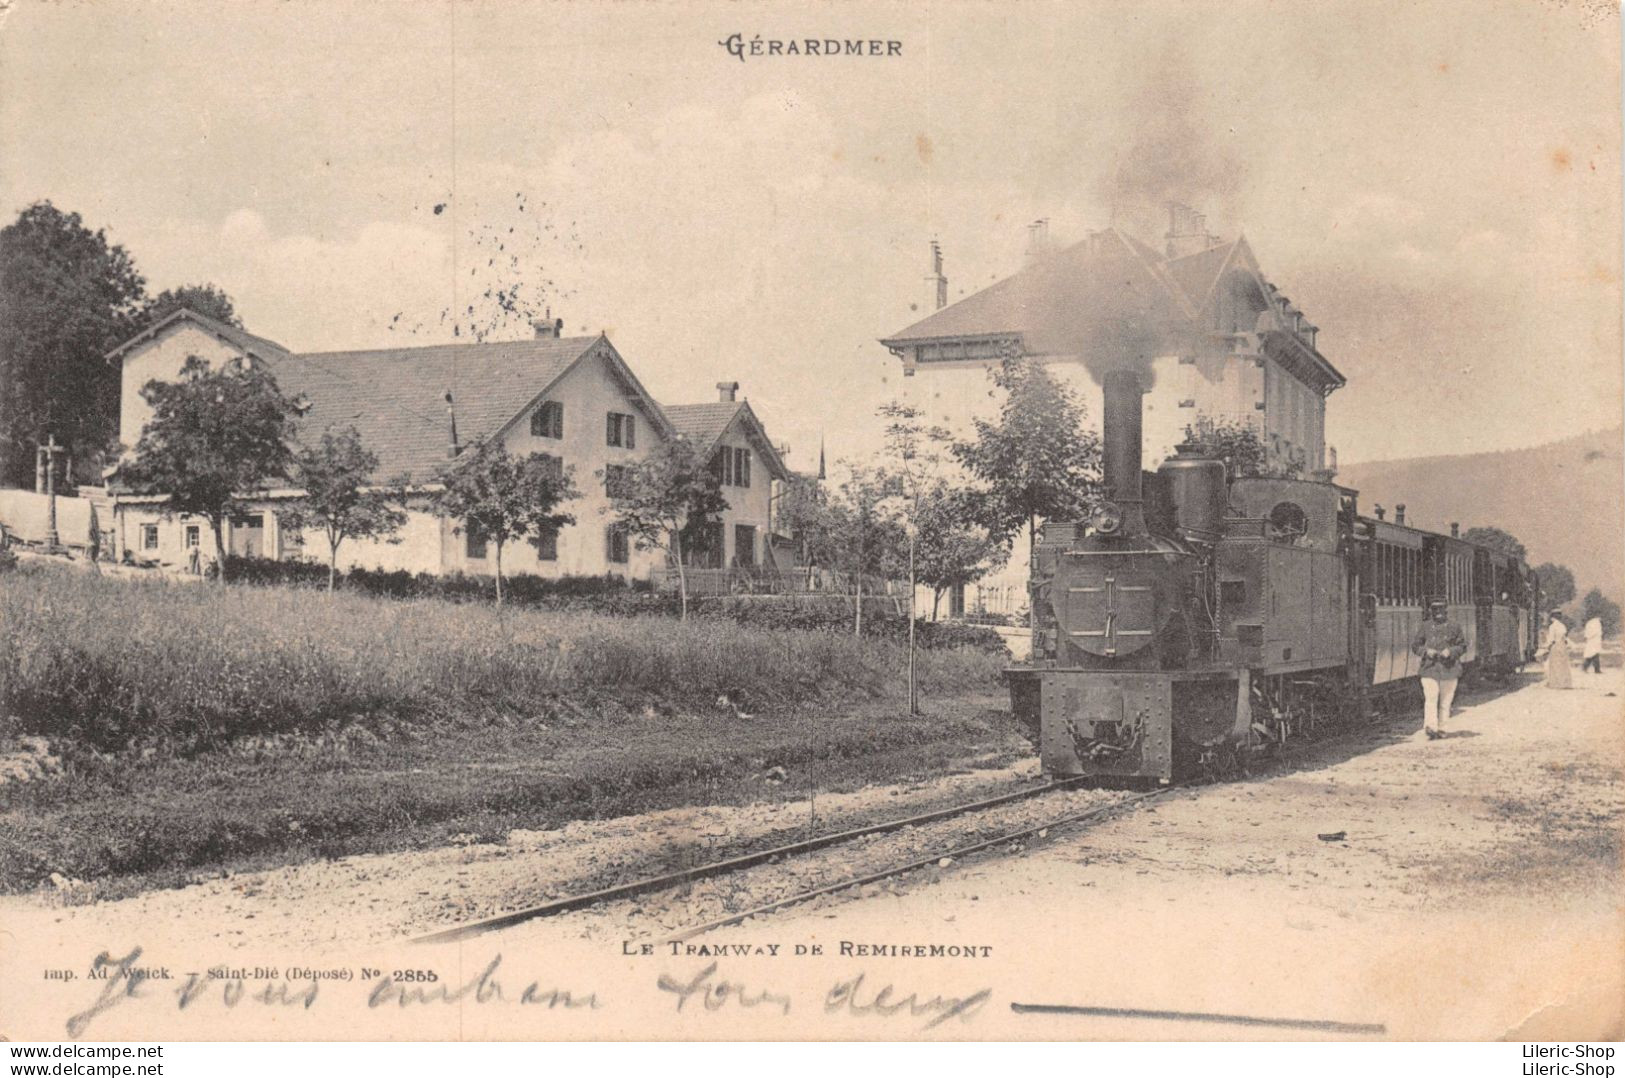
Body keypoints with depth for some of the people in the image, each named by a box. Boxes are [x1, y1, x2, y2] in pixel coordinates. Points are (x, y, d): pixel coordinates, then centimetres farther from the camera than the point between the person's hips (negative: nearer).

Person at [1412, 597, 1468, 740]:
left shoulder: (1454, 627, 6)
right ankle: (1431, 728, -19)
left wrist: (1451, 651, -11)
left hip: (1449, 669, 1)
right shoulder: (1425, 627, 7)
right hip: (1430, 669, -1)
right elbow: (1415, 645, 10)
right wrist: (1426, 651, -10)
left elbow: (1463, 646, 8)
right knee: (1430, 699, -13)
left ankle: (1441, 728, 14)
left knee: (1445, 701, 5)